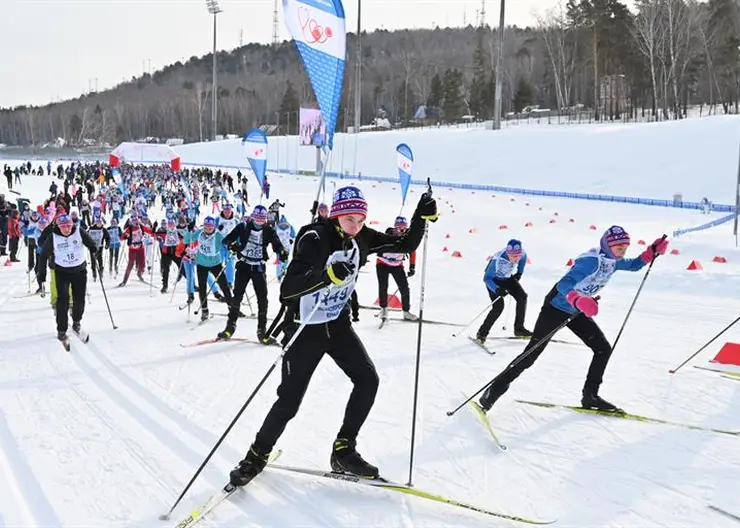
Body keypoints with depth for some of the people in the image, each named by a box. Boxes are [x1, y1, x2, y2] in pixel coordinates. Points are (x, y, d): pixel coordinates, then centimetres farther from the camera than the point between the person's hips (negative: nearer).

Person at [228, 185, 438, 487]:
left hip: (338, 325, 6)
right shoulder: (314, 239, -24)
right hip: (305, 329, -6)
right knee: (289, 401, -1)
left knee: (368, 380, -4)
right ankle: (258, 455, 22)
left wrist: (422, 216, -14)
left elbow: (406, 245, 3)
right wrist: (326, 275, -47)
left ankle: (343, 451, 10)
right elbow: (286, 290, -32)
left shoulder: (362, 238, -5)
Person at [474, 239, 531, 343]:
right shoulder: (498, 260, -42)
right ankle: (482, 333, -6)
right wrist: (497, 289, -50)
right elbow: (487, 278, -36)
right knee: (498, 307, -19)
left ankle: (519, 328, 12)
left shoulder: (522, 253, -25)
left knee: (522, 296, -3)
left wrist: (519, 272, 8)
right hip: (493, 279, -6)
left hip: (507, 277, 6)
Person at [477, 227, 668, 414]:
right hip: (556, 307, -8)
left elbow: (634, 265, 18)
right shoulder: (592, 260, -30)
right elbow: (564, 284, -41)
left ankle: (590, 396, 14)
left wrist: (653, 251, 1)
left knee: (603, 349, 3)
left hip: (577, 311, 8)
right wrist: (579, 301, -60)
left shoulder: (613, 261, -3)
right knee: (530, 355, -7)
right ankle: (495, 390, 3)